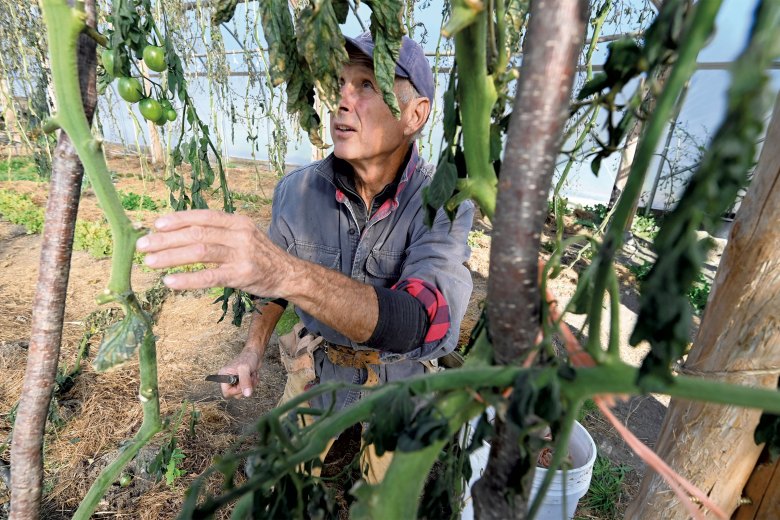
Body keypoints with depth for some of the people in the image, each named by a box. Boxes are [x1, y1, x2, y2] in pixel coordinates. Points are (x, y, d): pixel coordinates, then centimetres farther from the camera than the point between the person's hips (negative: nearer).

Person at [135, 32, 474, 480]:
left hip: (402, 380, -1)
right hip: (317, 372, 2)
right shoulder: (297, 191, -15)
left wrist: (290, 272, -54)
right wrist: (253, 349, -4)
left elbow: (426, 322, -43)